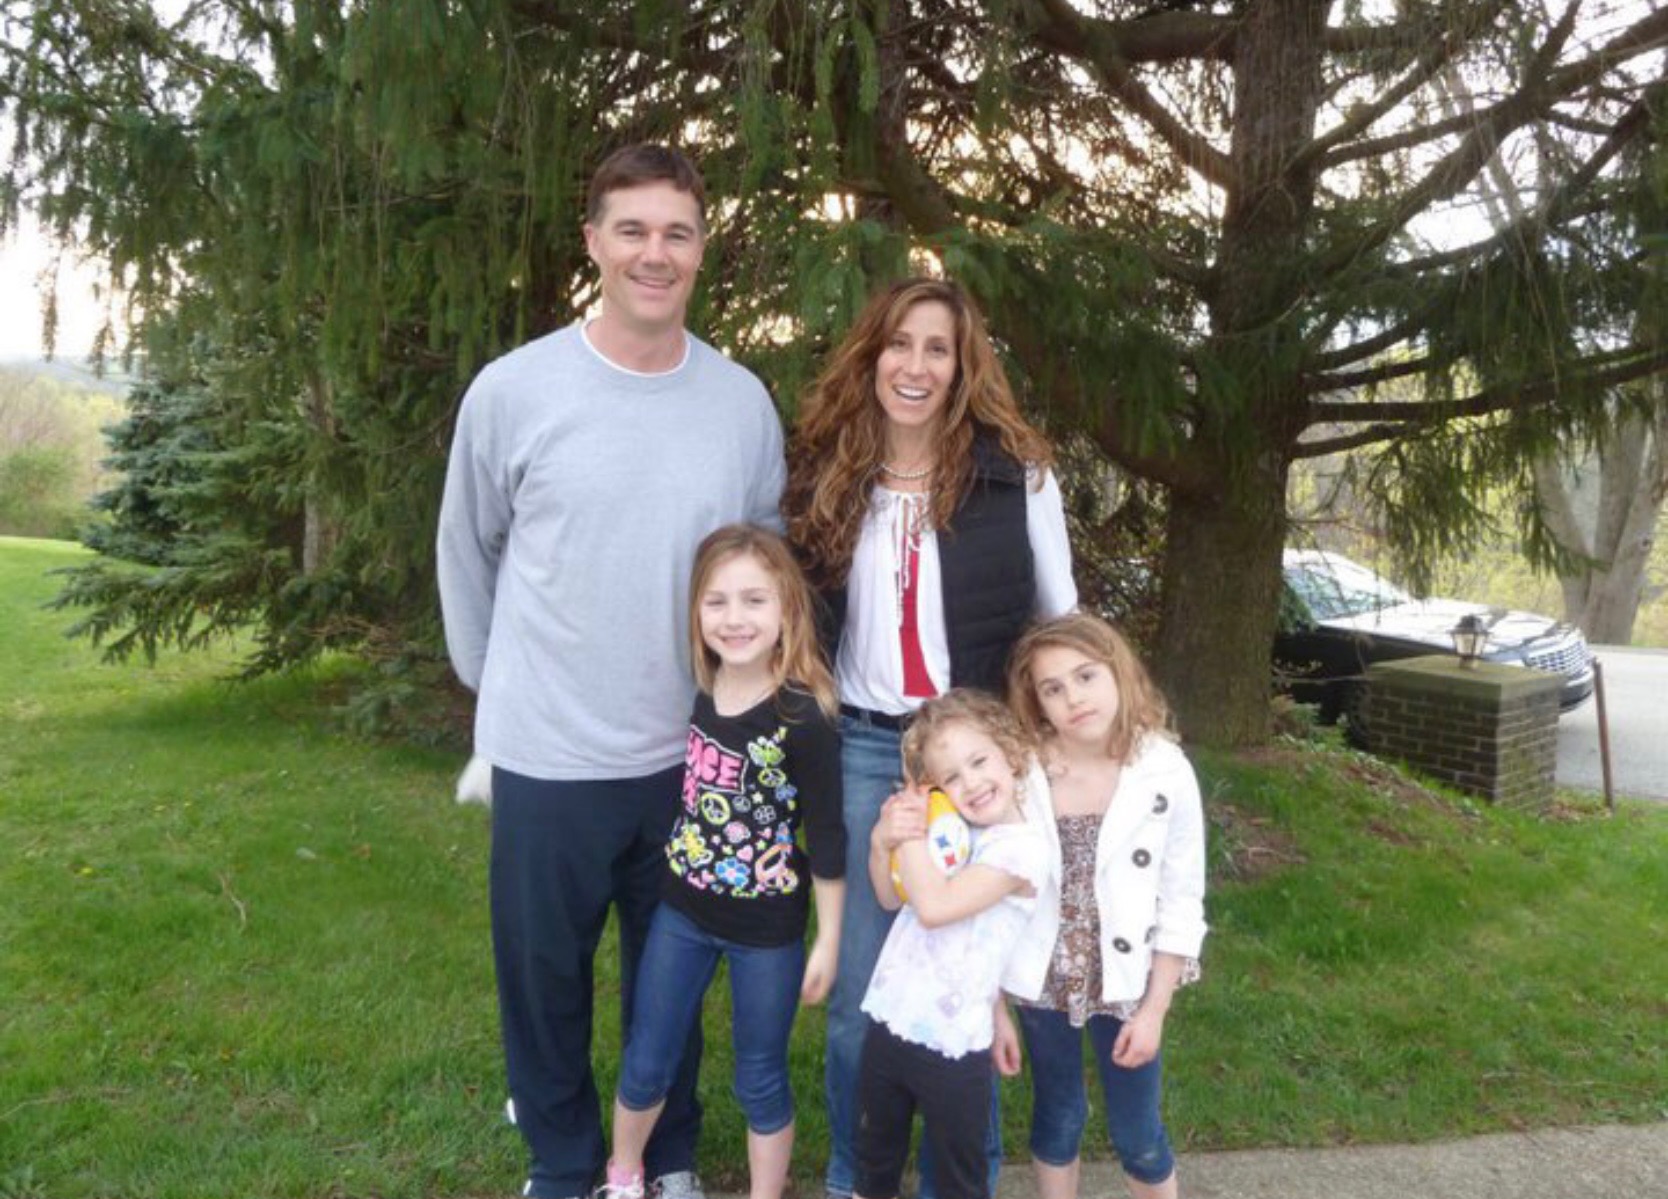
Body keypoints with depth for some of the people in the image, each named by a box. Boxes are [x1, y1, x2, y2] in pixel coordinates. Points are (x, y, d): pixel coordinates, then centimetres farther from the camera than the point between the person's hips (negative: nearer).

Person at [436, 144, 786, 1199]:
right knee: (545, 974, 15)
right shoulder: (514, 390, -9)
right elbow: (468, 555, 3)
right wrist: (500, 685, 9)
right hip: (547, 757, -1)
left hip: (694, 755, 2)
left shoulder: (745, 401, -3)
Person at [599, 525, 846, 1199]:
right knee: (646, 1063, 20)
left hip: (767, 929, -5)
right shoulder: (690, 692, -6)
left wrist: (828, 941, -8)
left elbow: (826, 839, -13)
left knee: (760, 1080, 14)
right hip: (682, 911, 5)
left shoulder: (803, 716, -20)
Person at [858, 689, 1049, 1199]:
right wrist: (883, 840, -7)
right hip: (889, 1019, 6)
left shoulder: (1019, 845, -17)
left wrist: (911, 836, -16)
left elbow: (933, 906, -26)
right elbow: (890, 896, 11)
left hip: (951, 1044, -6)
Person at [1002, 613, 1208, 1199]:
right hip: (1042, 982, 1)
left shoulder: (1166, 772, -14)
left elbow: (1183, 902, -6)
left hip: (1126, 984, -1)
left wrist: (1154, 1009, -6)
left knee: (1139, 1136, 15)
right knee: (1056, 1119, 19)